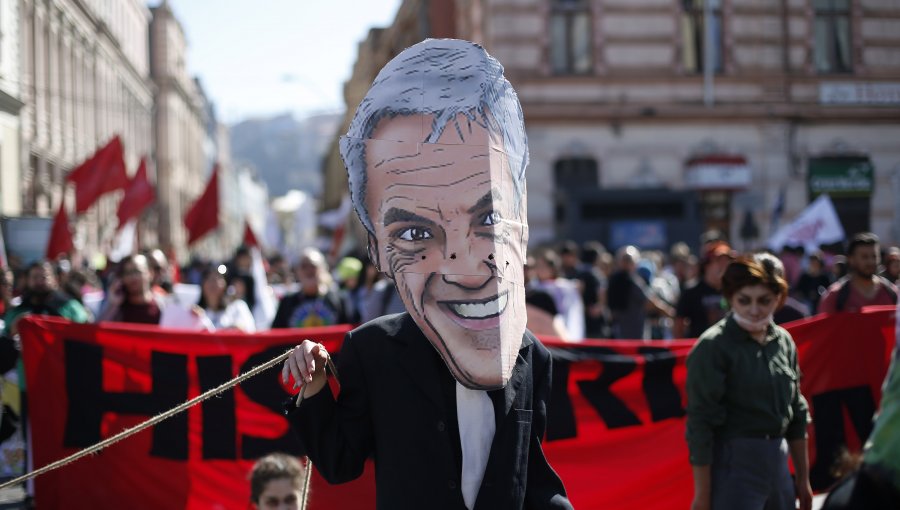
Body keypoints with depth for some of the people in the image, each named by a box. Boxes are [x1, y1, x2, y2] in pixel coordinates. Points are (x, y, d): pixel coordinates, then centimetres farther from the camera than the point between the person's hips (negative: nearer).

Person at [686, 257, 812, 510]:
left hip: (777, 462, 7)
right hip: (734, 463, -7)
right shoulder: (712, 346, -12)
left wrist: (803, 478, 19)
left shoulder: (784, 341, 9)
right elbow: (700, 424, -13)